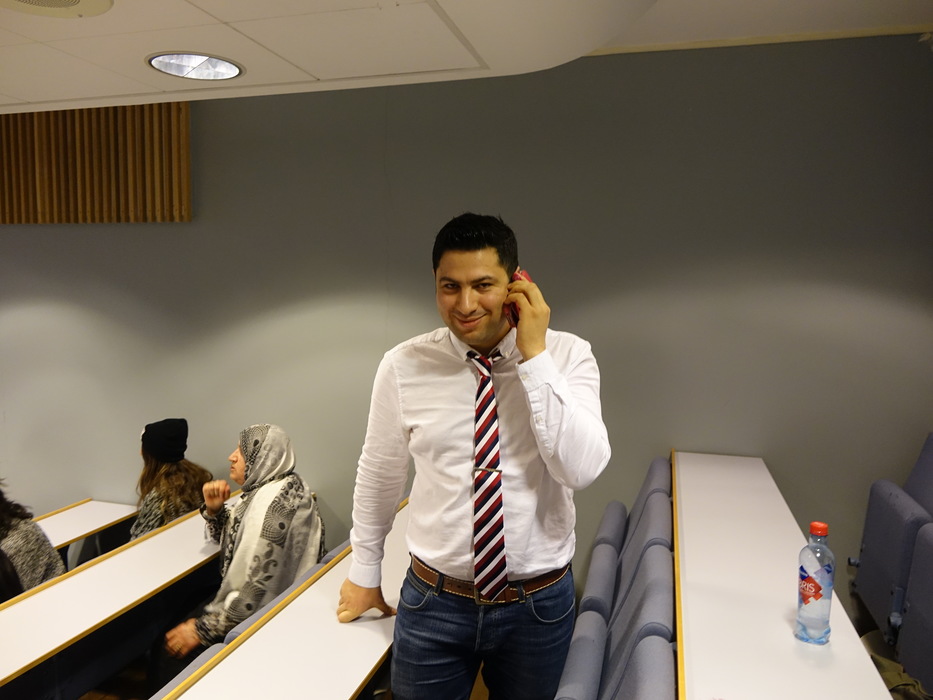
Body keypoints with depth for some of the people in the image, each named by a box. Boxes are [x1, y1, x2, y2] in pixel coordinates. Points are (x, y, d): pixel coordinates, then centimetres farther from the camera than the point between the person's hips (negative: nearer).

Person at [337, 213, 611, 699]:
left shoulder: (568, 356, -10)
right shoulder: (403, 366, -9)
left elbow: (582, 468, -22)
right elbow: (378, 475, 3)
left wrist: (534, 356, -25)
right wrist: (364, 573, 14)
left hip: (539, 605, 1)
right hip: (433, 602, 0)